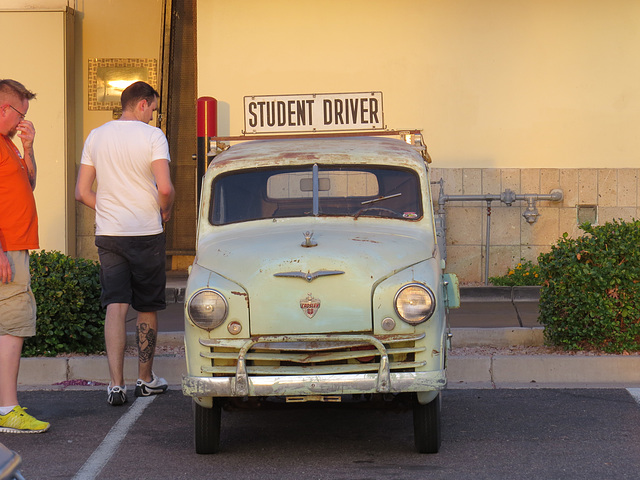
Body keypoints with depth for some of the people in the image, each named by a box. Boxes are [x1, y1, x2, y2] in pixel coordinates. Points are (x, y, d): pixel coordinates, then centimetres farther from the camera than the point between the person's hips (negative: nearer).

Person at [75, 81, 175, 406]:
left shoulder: (95, 137, 7)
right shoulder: (152, 136, -8)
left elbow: (81, 193, 7)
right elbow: (165, 188, -18)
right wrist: (165, 211, 2)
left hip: (108, 233, 3)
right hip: (146, 233, -3)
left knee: (115, 306, -2)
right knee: (147, 308, 11)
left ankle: (116, 383, -14)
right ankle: (145, 379, 22)